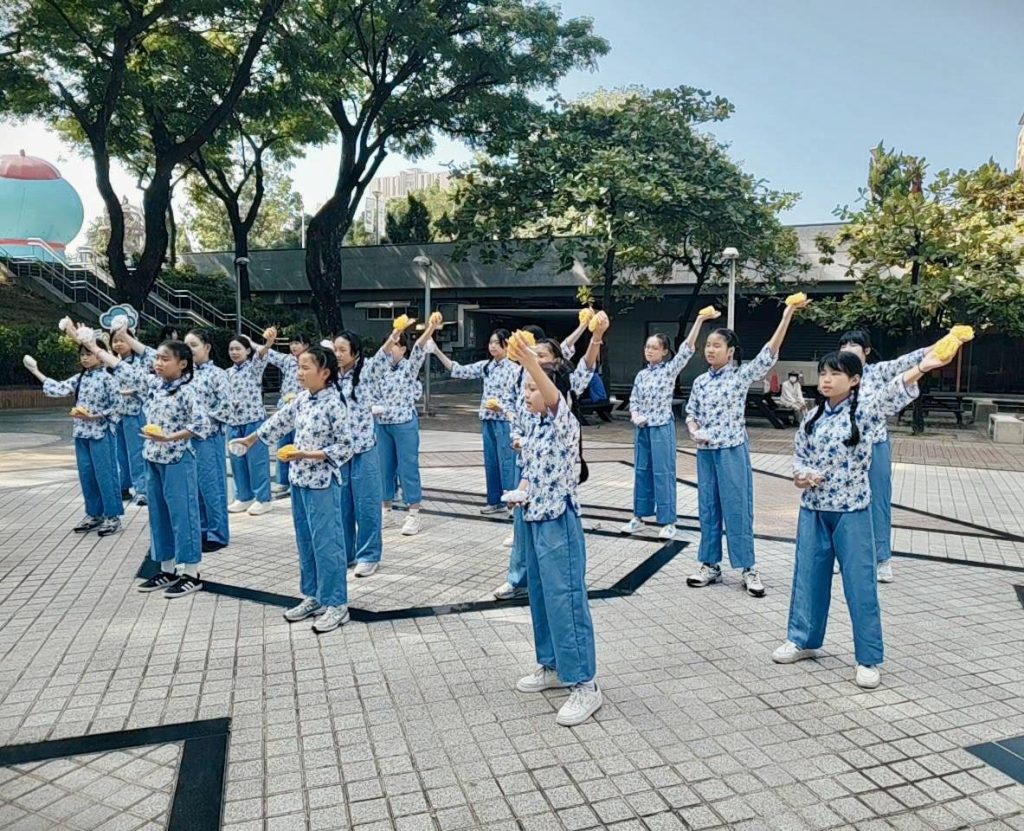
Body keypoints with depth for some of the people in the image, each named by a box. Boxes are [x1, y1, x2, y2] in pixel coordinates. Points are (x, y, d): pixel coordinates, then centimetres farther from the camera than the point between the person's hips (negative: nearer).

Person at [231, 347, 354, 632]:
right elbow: (280, 421, 21)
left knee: (327, 542, -2)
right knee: (306, 541, 15)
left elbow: (344, 447, -16)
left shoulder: (334, 404, -17)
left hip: (322, 482, -8)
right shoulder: (302, 399, 6)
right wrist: (249, 440, 29)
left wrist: (308, 454, -22)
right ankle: (313, 597, 27)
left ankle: (336, 604, 8)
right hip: (300, 480, 8)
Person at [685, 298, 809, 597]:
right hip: (705, 452, 5)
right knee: (708, 509, 10)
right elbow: (690, 412, 16)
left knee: (737, 508, 0)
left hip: (732, 450, -4)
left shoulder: (742, 375, -5)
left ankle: (748, 569, 11)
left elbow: (769, 354, -16)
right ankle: (710, 565, 20)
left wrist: (787, 315, -23)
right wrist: (694, 431, -6)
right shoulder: (700, 382, 8)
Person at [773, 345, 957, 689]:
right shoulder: (812, 417, 5)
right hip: (813, 509, 4)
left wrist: (922, 368, -46)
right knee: (808, 576, 13)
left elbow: (892, 394, -27)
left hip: (851, 512, -4)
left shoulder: (863, 410, -8)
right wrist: (800, 475, -11)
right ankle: (803, 639, 30)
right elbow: (799, 455, 12)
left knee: (860, 584, 2)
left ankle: (868, 659, 14)